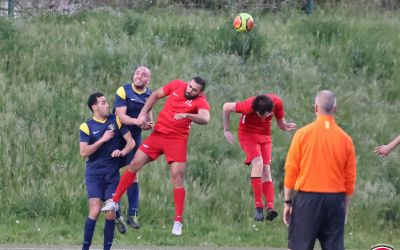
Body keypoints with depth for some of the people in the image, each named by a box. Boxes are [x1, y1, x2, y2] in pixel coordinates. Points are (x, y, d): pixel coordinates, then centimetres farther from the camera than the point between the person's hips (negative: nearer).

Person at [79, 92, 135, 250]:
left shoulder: (115, 121, 5)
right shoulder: (86, 127, -2)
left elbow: (131, 142, 3)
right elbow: (83, 152, -12)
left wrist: (122, 152, -17)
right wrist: (103, 139, -15)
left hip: (113, 174, 3)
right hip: (94, 174, -3)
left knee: (111, 212, -3)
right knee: (95, 210, -15)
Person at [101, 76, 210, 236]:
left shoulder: (201, 102, -14)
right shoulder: (177, 86, -2)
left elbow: (205, 118, -34)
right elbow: (156, 95, 11)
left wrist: (186, 115, -49)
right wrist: (143, 114, 1)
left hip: (177, 140, -4)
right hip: (158, 133, 4)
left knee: (177, 176, -12)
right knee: (134, 165, 3)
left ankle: (178, 221, -7)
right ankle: (114, 202, 15)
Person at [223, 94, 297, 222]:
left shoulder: (277, 103, -20)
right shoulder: (249, 106, -31)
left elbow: (281, 122, -2)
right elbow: (226, 107, -16)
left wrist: (286, 126, -24)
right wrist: (226, 130, -10)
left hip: (265, 135, 4)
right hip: (248, 134, -4)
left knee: (266, 169, -6)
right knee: (258, 163, -23)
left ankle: (270, 207, -14)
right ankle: (258, 207, -24)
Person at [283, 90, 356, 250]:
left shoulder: (303, 134, -4)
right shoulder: (345, 139, 2)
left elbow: (291, 170, -2)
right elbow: (350, 179, 6)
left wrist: (288, 202, 6)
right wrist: (344, 209, 15)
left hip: (307, 198, -2)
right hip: (335, 200, 2)